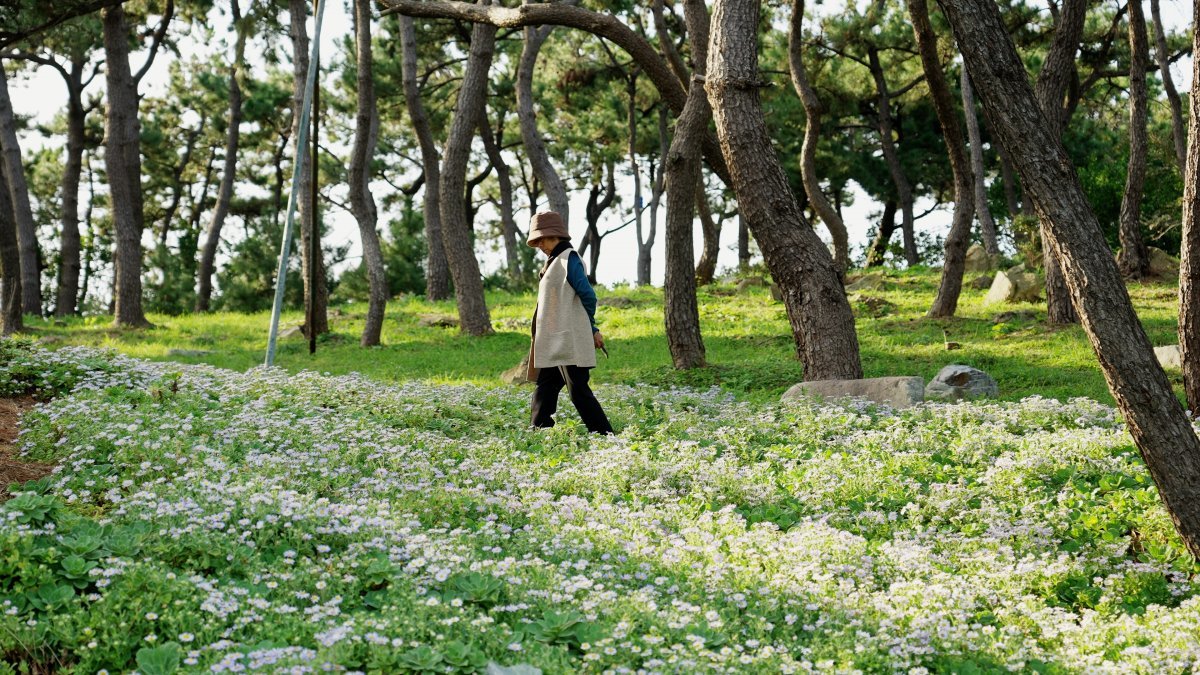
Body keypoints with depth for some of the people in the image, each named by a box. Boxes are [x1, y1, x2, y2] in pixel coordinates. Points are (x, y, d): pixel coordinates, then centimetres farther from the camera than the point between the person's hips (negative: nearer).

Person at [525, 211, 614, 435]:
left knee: (578, 391, -8)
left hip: (569, 342, -10)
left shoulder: (568, 259, -10)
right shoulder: (554, 262, 18)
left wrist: (590, 328, 0)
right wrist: (592, 330, 13)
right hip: (554, 343, 10)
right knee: (544, 389, 11)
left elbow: (588, 296, -15)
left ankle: (605, 436, -5)